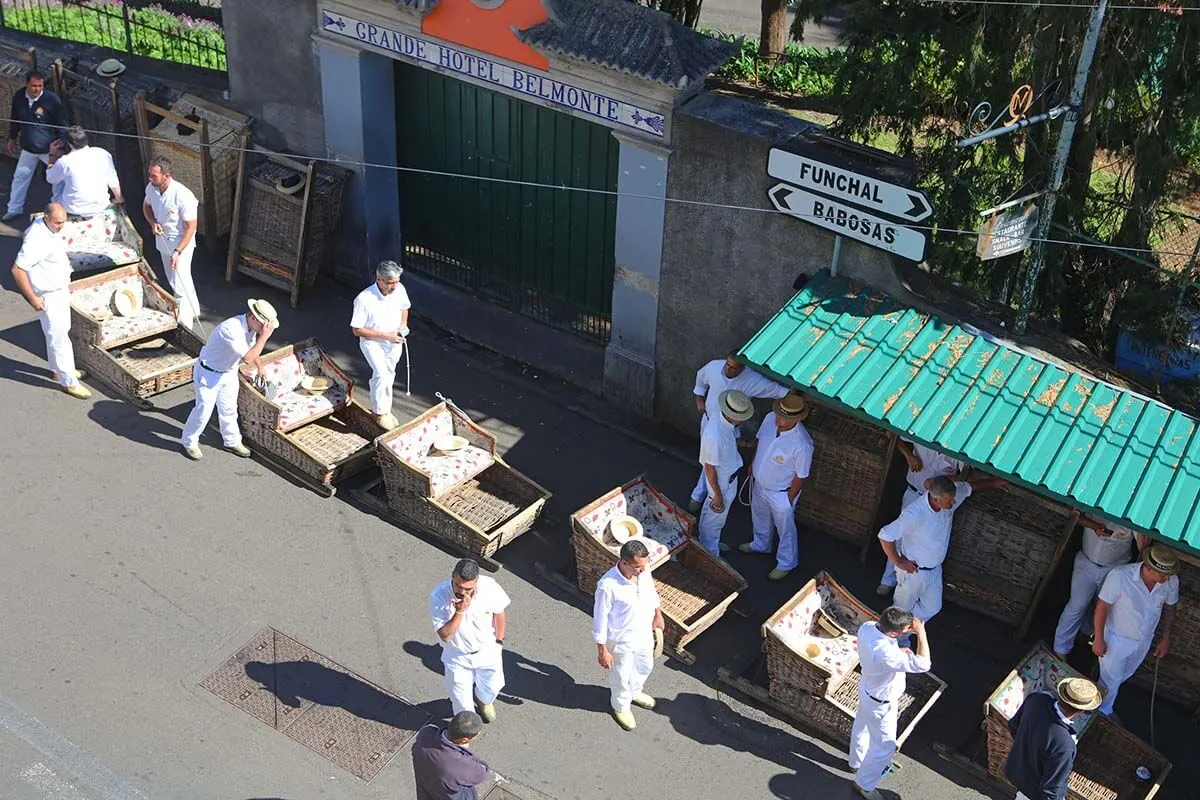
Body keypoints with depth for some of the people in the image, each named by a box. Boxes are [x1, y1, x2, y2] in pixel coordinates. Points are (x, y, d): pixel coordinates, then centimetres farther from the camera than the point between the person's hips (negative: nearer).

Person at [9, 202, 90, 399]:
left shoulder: (52, 229, -1)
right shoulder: (36, 239, -30)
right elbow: (18, 270, -28)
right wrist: (32, 298, -24)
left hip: (60, 289, 10)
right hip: (48, 296, -9)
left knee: (61, 331, 23)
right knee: (59, 337, -2)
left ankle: (59, 369, 40)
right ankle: (69, 382, 6)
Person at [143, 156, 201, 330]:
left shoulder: (183, 196, -30)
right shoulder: (151, 188, -10)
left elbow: (191, 227, -23)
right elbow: (147, 206, 13)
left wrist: (177, 252, -25)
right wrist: (153, 223, -9)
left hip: (181, 243, -8)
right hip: (163, 242, 8)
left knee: (180, 285, -6)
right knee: (174, 281, 22)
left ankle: (185, 326, 4)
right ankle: (194, 312, 42)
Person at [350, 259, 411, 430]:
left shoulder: (399, 290, -13)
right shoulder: (364, 299, -28)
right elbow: (357, 330, -21)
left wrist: (403, 323, -9)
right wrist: (385, 335, -25)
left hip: (394, 342, 5)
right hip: (372, 342, -5)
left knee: (387, 376, 18)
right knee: (382, 374, -24)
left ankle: (382, 409, 37)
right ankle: (381, 412, -7)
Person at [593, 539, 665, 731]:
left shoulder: (644, 570, -20)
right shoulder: (607, 585, -37)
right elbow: (600, 619, -24)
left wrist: (658, 614, 17)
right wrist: (602, 651, -16)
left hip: (644, 632, 6)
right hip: (621, 641, -6)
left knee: (645, 667, 30)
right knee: (621, 676, 20)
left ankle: (634, 692, 61)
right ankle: (621, 707, 51)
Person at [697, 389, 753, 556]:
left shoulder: (729, 422, -14)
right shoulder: (713, 434, -39)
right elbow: (709, 467, -27)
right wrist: (717, 494, -19)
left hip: (730, 476, 8)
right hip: (720, 481, -8)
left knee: (718, 516, 30)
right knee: (715, 516, 16)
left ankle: (712, 541, 54)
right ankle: (711, 553, 38)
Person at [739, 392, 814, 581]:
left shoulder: (802, 444, -39)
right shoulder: (770, 418, -22)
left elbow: (801, 477, -23)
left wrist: (789, 500, -13)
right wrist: (753, 464, 12)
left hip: (781, 493, -6)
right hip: (760, 483, 6)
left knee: (785, 529, 20)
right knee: (760, 516, 32)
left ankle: (786, 563, 45)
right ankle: (761, 545, 62)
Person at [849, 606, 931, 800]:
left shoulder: (866, 627, -22)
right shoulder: (886, 654, -46)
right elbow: (923, 664, -42)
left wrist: (899, 651, -10)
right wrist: (921, 633, -37)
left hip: (867, 690, 8)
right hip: (882, 704, -8)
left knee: (862, 727, 33)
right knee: (884, 747, 16)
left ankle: (857, 762, 60)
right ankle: (864, 784, 38)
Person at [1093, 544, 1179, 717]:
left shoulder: (1172, 581, -22)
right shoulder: (1120, 576, -36)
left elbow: (1169, 608, -2)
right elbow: (1102, 606, -23)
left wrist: (1165, 639, 6)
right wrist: (1099, 640, -16)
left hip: (1143, 641, 5)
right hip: (1117, 639, -5)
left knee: (1124, 675, 29)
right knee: (1111, 679, 14)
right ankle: (1102, 713, 42)